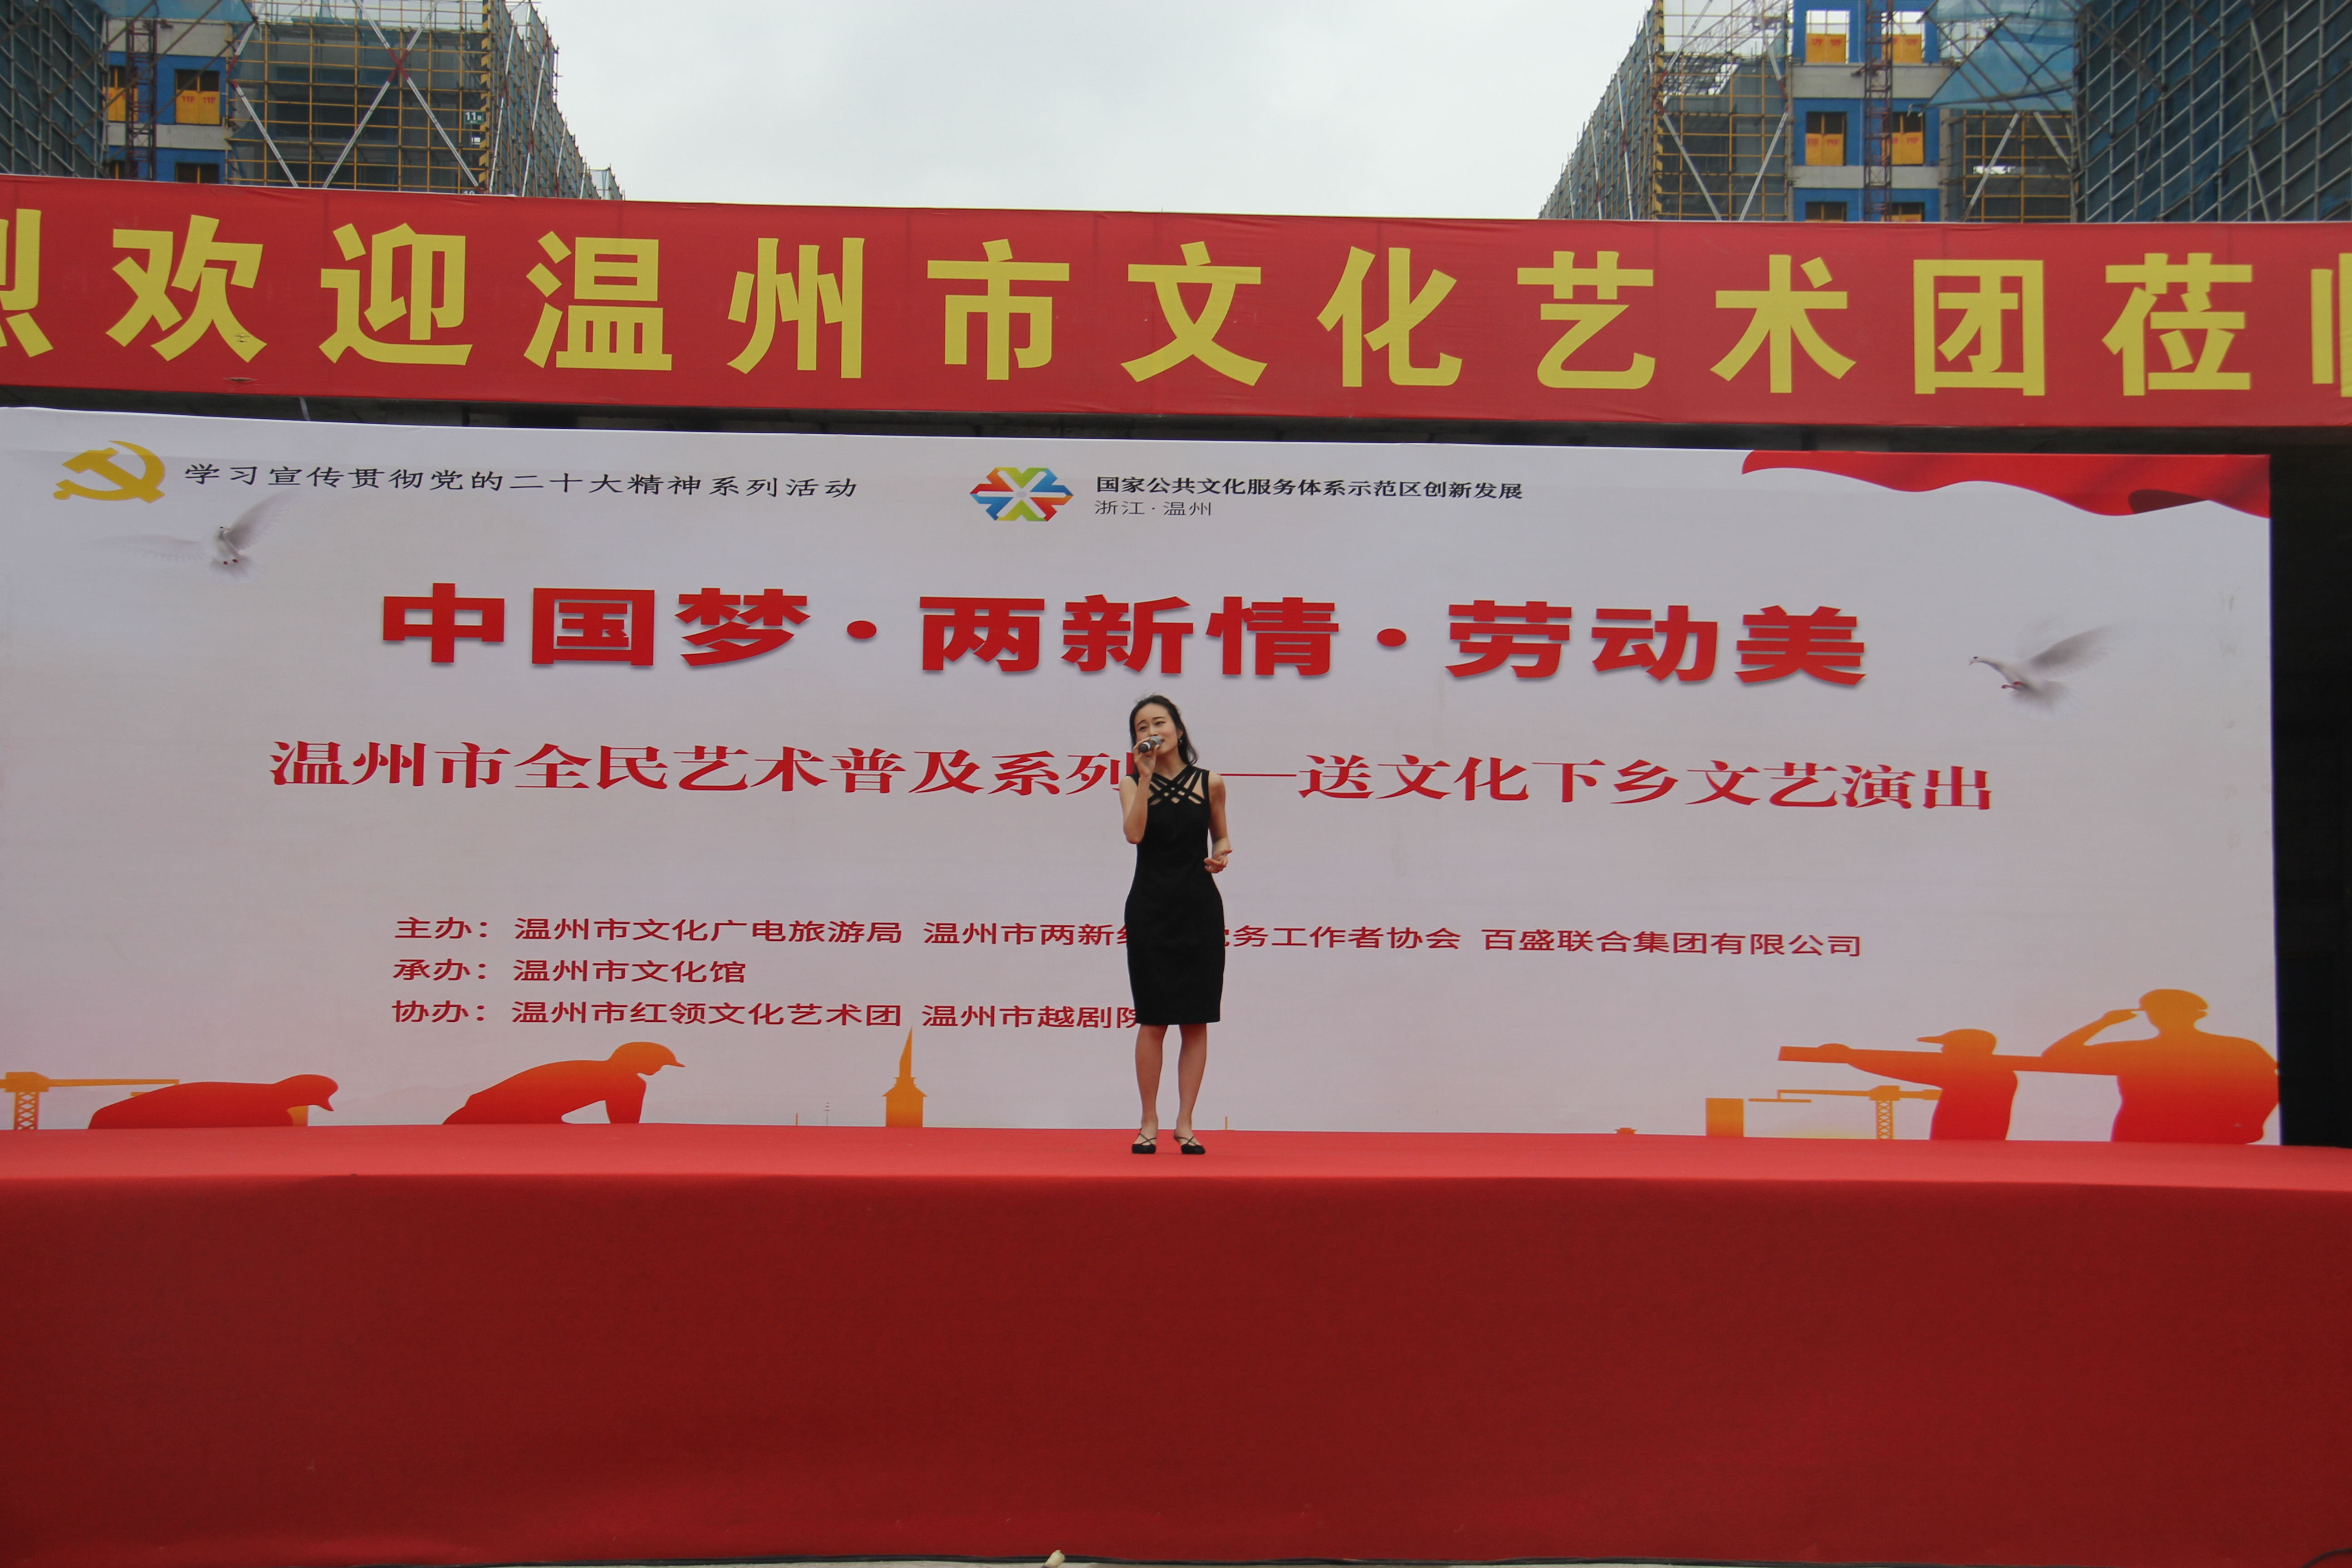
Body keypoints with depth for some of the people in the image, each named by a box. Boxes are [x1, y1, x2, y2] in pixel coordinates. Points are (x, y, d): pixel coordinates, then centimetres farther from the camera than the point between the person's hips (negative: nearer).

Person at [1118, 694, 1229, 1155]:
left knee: (1196, 1021, 2)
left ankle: (1184, 1123, 10)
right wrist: (1146, 776, -19)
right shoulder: (1132, 783, 1)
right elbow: (1134, 833, -18)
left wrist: (1220, 855, -4)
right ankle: (1149, 1122, 12)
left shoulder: (1209, 783, 3)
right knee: (1153, 1021, 1)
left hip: (1200, 908, 1)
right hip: (1150, 908, -1)